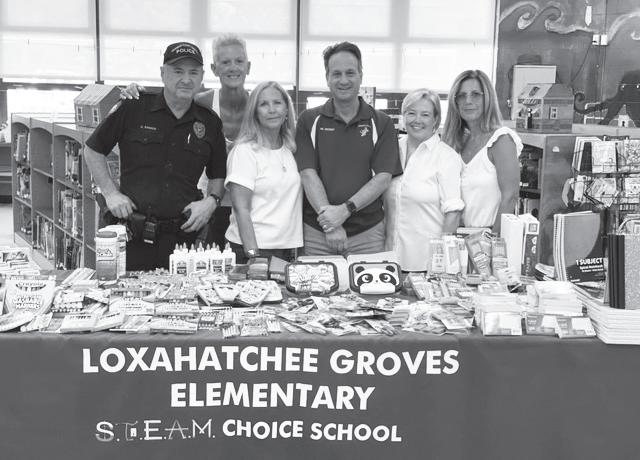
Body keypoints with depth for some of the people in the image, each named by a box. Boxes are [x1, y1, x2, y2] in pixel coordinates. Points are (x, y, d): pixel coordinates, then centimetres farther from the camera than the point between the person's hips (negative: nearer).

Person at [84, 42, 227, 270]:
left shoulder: (210, 123, 8)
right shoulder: (133, 108, 0)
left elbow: (218, 174, 19)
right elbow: (93, 149, 9)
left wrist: (211, 201, 1)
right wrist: (111, 193, 0)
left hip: (182, 234, 2)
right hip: (132, 233, -2)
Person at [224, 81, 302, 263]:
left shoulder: (292, 150, 10)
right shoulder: (244, 151, -8)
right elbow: (241, 209, -12)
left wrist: (295, 246, 7)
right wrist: (252, 254, -18)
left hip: (288, 248, 5)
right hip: (255, 248, -5)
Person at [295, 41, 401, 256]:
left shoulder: (381, 123, 6)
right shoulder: (309, 121, 5)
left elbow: (383, 178, -2)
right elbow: (308, 174, -4)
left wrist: (345, 210, -16)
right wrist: (330, 224, -15)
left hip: (367, 232, 0)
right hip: (316, 232, 0)